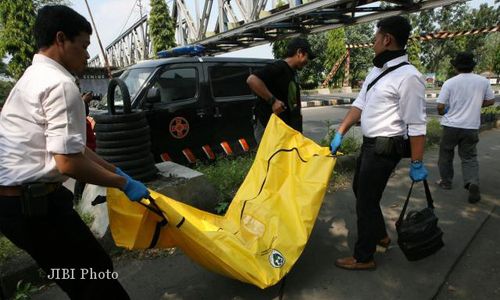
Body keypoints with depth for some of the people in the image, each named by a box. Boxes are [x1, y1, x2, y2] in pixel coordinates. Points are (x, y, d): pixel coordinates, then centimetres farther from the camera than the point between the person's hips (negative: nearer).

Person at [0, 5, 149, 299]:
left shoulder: (34, 77, 15)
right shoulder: (60, 84, -17)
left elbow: (67, 144, 17)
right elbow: (68, 161, -24)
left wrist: (114, 170, 16)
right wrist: (123, 183, -12)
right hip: (32, 202, -10)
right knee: (97, 274, 1)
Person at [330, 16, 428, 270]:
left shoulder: (408, 76, -18)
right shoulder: (377, 70, 9)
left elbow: (416, 125, -18)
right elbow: (359, 104, 9)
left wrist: (417, 164, -15)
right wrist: (340, 133, 4)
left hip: (385, 148, -9)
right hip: (369, 143, 9)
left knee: (366, 201, 0)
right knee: (360, 189, 22)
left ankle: (363, 258, 19)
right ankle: (380, 235, 43)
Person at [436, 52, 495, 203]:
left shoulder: (449, 83, -8)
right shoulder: (483, 81, 0)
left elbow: (440, 106, -9)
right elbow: (491, 101, 10)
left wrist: (442, 113, 13)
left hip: (451, 125, -2)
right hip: (471, 127, 2)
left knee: (446, 154, 15)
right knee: (469, 157, 9)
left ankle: (446, 182, 25)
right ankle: (473, 183, -12)